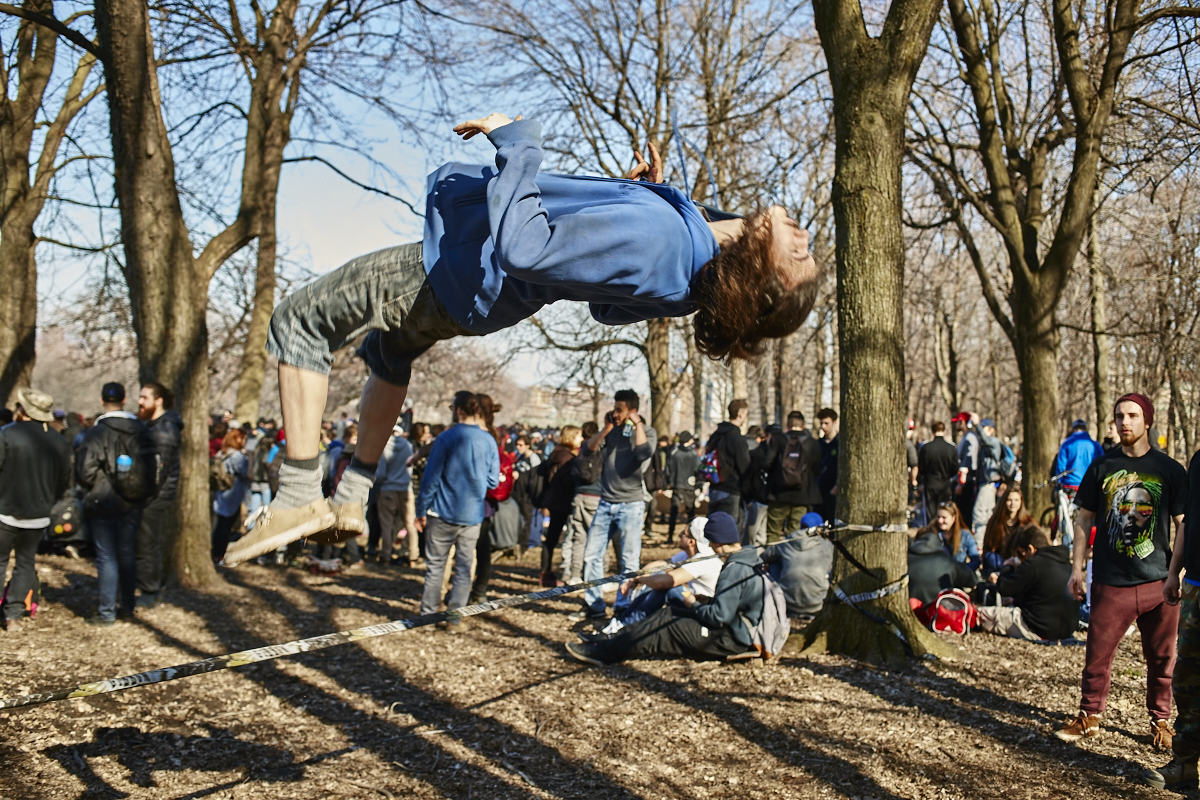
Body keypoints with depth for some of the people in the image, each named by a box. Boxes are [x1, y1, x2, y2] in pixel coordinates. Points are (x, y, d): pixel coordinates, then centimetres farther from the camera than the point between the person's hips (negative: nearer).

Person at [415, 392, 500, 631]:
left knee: (435, 565, 7)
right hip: (472, 514, 3)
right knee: (464, 567, 8)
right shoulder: (489, 441, 0)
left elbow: (431, 478, -10)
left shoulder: (446, 438, -11)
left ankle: (428, 613, 11)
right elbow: (493, 481, 3)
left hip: (443, 512, -3)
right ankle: (455, 617, 10)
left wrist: (421, 511, -2)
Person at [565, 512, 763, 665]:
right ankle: (610, 644, 7)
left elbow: (719, 616, -26)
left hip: (731, 639, -10)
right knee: (667, 614, 9)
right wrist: (701, 604, 4)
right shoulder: (748, 558, 8)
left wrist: (693, 605, -10)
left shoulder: (734, 570, -24)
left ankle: (604, 652, 0)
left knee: (666, 629, -6)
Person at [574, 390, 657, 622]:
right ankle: (593, 605, 16)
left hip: (630, 505, -5)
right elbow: (588, 449, 1)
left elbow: (644, 452, -24)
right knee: (592, 555, 6)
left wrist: (637, 424, -16)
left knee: (629, 561, -1)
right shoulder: (612, 430, 9)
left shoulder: (646, 431, -3)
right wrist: (606, 428, -5)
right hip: (606, 503, 5)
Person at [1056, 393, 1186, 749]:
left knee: (1161, 657, 9)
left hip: (1159, 582, 0)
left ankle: (1160, 720, 27)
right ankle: (1089, 716, 19)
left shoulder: (1170, 470, 2)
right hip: (1111, 582, 0)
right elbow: (1084, 519, 8)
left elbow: (1183, 523, 5)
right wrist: (1077, 568, 4)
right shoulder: (1101, 467, 3)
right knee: (1098, 653, 3)